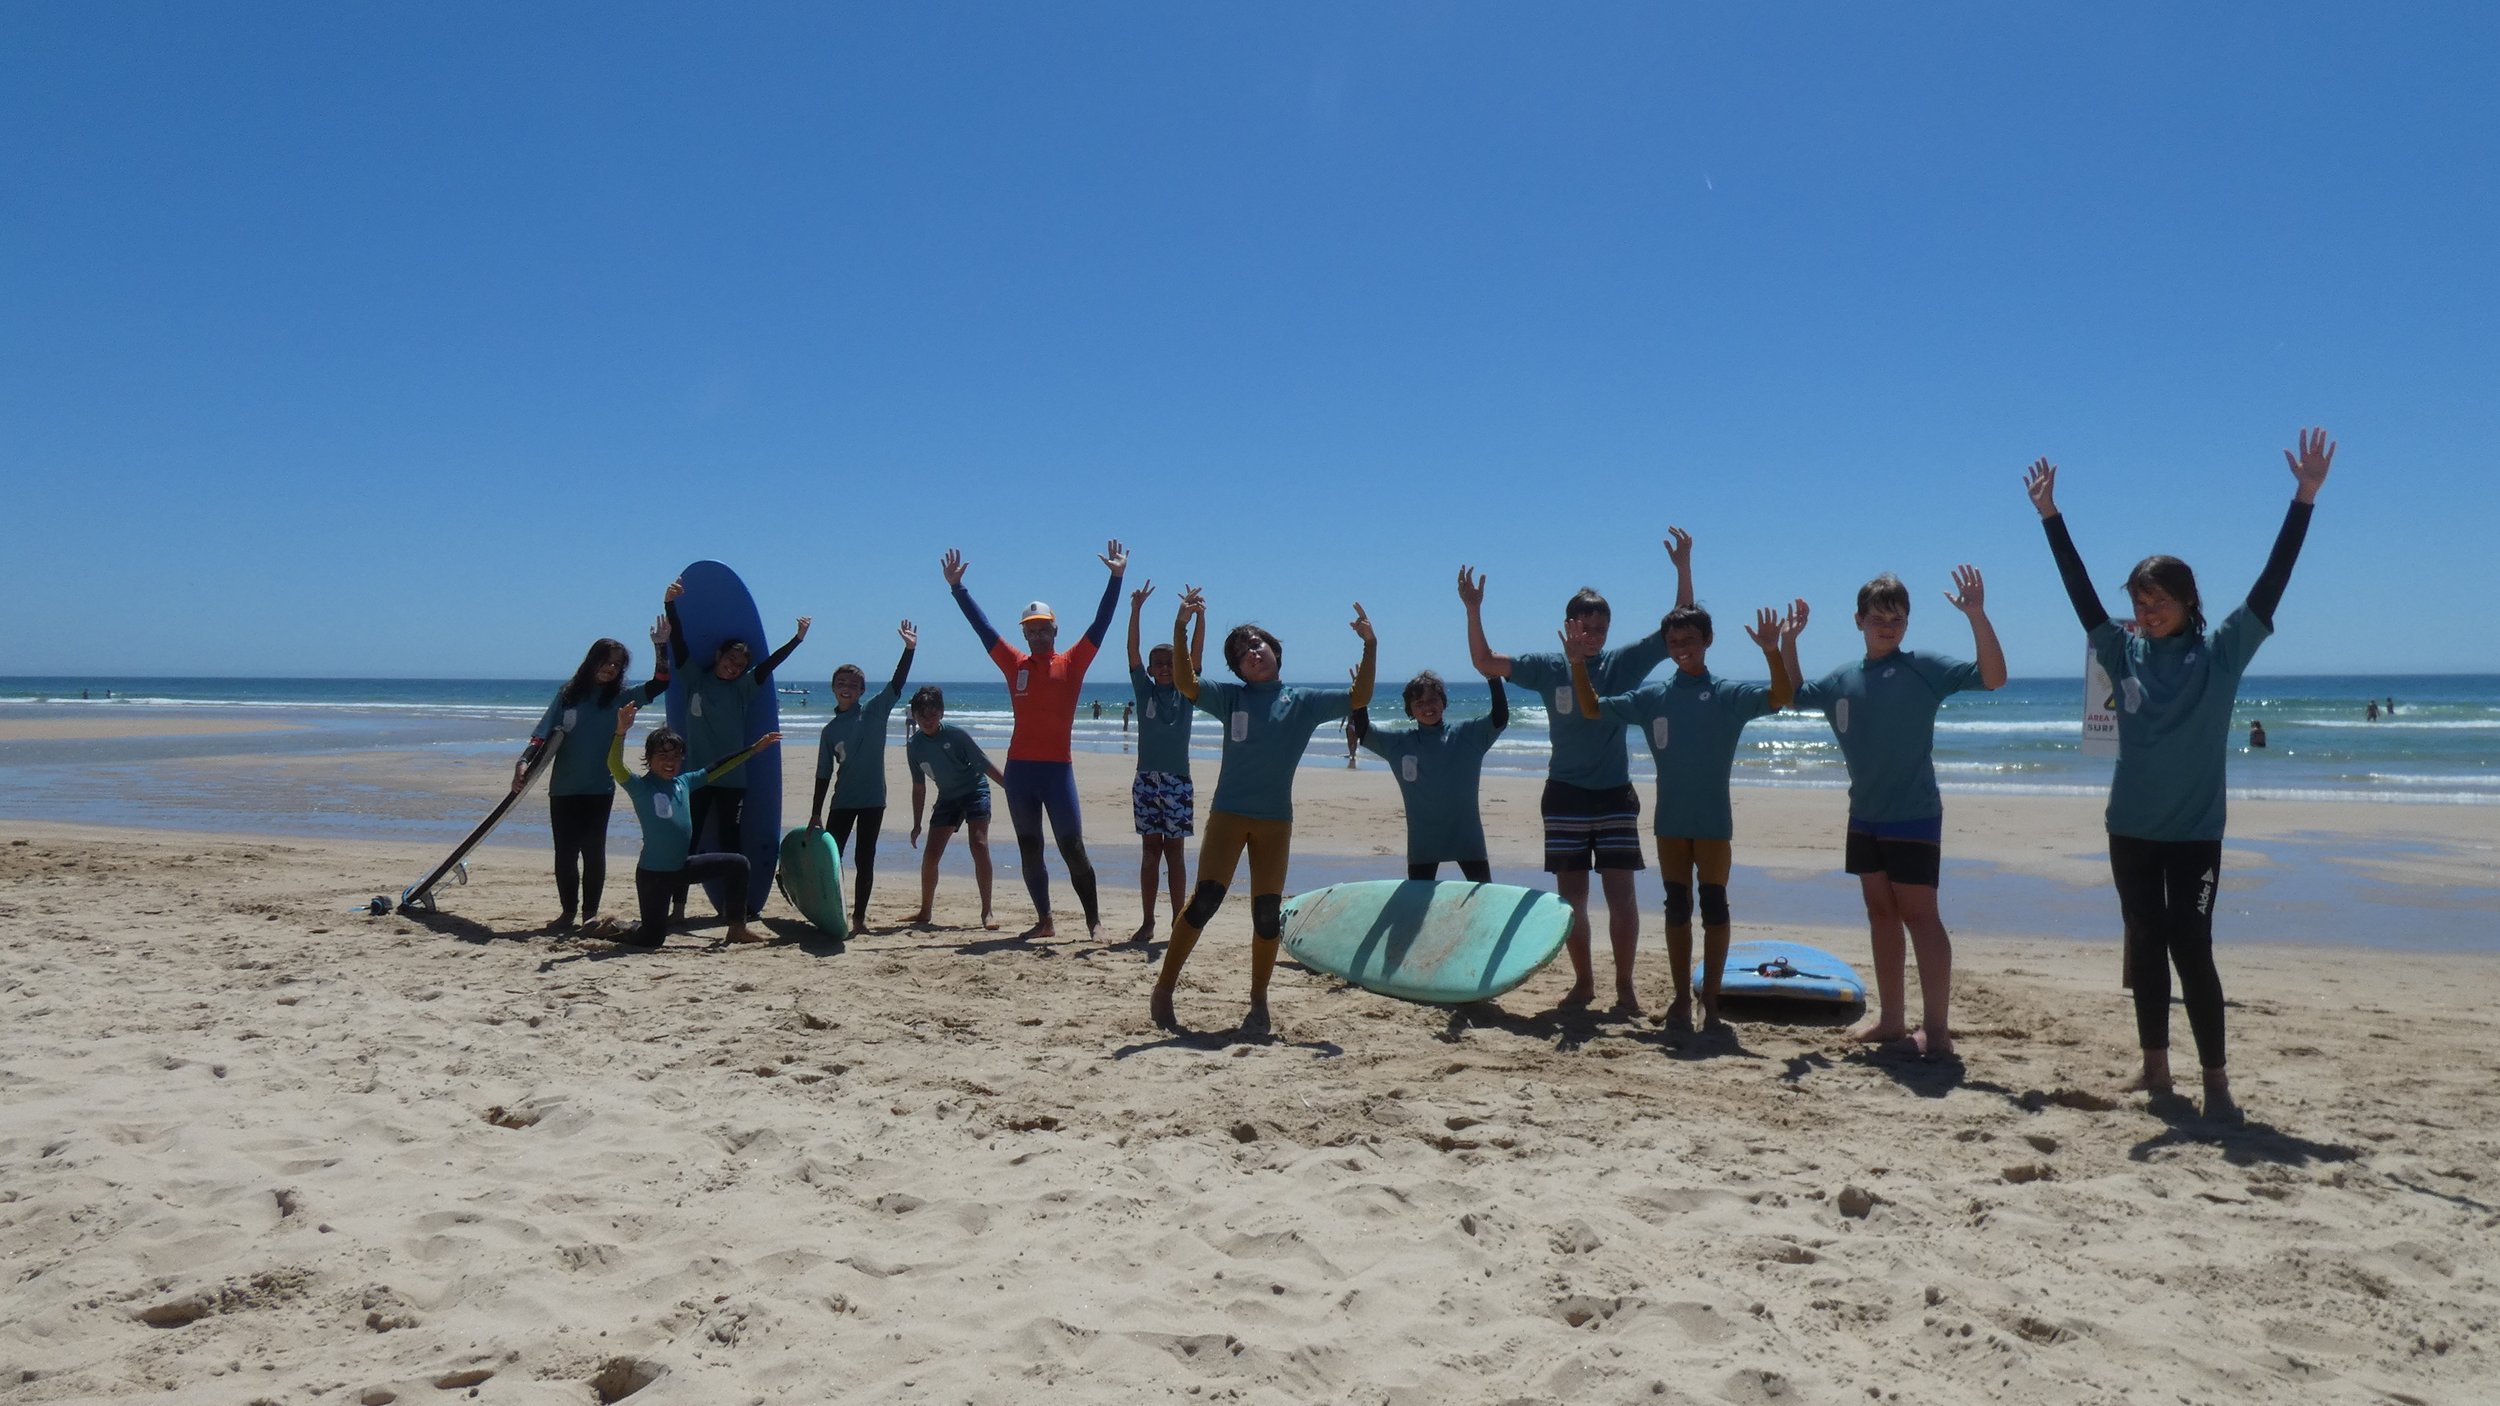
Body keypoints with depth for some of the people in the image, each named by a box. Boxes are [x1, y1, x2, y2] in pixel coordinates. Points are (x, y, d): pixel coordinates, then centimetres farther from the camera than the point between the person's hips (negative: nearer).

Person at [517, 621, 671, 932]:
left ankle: (590, 913, 12)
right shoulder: (569, 693, 5)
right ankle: (568, 912, 17)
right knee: (565, 853, 5)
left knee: (593, 852, 2)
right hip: (562, 789, 1)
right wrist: (524, 762, -13)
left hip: (599, 789, -1)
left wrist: (661, 647, -16)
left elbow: (659, 684, -5)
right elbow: (543, 733, 1)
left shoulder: (620, 698, 4)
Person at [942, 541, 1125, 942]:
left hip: (1058, 769, -4)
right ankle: (1044, 921, 18)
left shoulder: (1072, 663, 2)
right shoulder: (1015, 664, 9)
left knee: (1072, 848, -3)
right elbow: (981, 625, 11)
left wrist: (1116, 578, -11)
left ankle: (1094, 920, 5)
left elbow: (1100, 623, -4)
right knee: (1029, 850, 9)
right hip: (1019, 769, 4)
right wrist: (957, 587, 9)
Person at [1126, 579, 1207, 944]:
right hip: (1147, 779, 1)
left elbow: (1196, 653, -5)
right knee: (1150, 850, 5)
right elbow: (1132, 652, -3)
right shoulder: (1144, 690, 6)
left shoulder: (1185, 692, 5)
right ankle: (1148, 921, 9)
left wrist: (1199, 615, -17)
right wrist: (1136, 609, -14)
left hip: (1178, 780, -1)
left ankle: (1179, 921, 8)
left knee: (1175, 850, 3)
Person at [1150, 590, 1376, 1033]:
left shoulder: (1304, 702, 8)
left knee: (1267, 913, 4)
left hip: (1276, 820, 2)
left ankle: (1258, 1002, 20)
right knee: (1204, 901, -9)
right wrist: (1181, 628, -22)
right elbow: (1185, 684, -11)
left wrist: (1369, 647, -10)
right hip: (1228, 814, -2)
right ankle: (1164, 990, 2)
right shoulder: (1231, 697, 4)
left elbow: (1358, 699, 1)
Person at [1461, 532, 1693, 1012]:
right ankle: (1583, 981, 21)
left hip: (1615, 795, -1)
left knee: (1620, 891, -2)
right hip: (1565, 796, 1)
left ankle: (1624, 986, 8)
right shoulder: (1548, 669, 1)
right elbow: (1485, 663, 3)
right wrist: (1473, 611, -9)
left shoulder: (1624, 664, -1)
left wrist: (1683, 568, -14)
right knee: (1570, 894, 7)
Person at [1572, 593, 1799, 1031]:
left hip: (1714, 820, -3)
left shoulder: (1729, 694, -2)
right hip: (1670, 820, 3)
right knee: (1677, 908, 9)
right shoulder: (1652, 697, 5)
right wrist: (1578, 664, -7)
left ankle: (1710, 998, 10)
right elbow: (1592, 709, 6)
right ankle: (1681, 998, 18)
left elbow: (1780, 698, -17)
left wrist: (1772, 651, -31)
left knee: (1713, 906, 0)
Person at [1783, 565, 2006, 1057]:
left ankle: (1937, 1028, 1)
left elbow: (1992, 677, -17)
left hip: (1914, 817, -6)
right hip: (1865, 818, 6)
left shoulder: (1924, 667, -8)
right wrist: (1787, 641, 13)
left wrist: (1977, 616, -27)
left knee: (1919, 914, -5)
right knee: (1881, 913, 13)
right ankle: (1891, 1019, 23)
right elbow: (1794, 695, 23)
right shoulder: (1843, 679, 8)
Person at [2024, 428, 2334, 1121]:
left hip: (2195, 831, -4)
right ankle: (2155, 1068, 21)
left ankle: (2216, 1080, 2)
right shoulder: (2126, 653, 3)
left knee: (2191, 948, -6)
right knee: (2145, 946, 10)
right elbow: (2080, 589, 4)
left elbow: (2271, 582, -10)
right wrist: (2049, 515, 2)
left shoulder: (2221, 653, -4)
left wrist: (2304, 499, -17)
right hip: (2130, 828, 4)